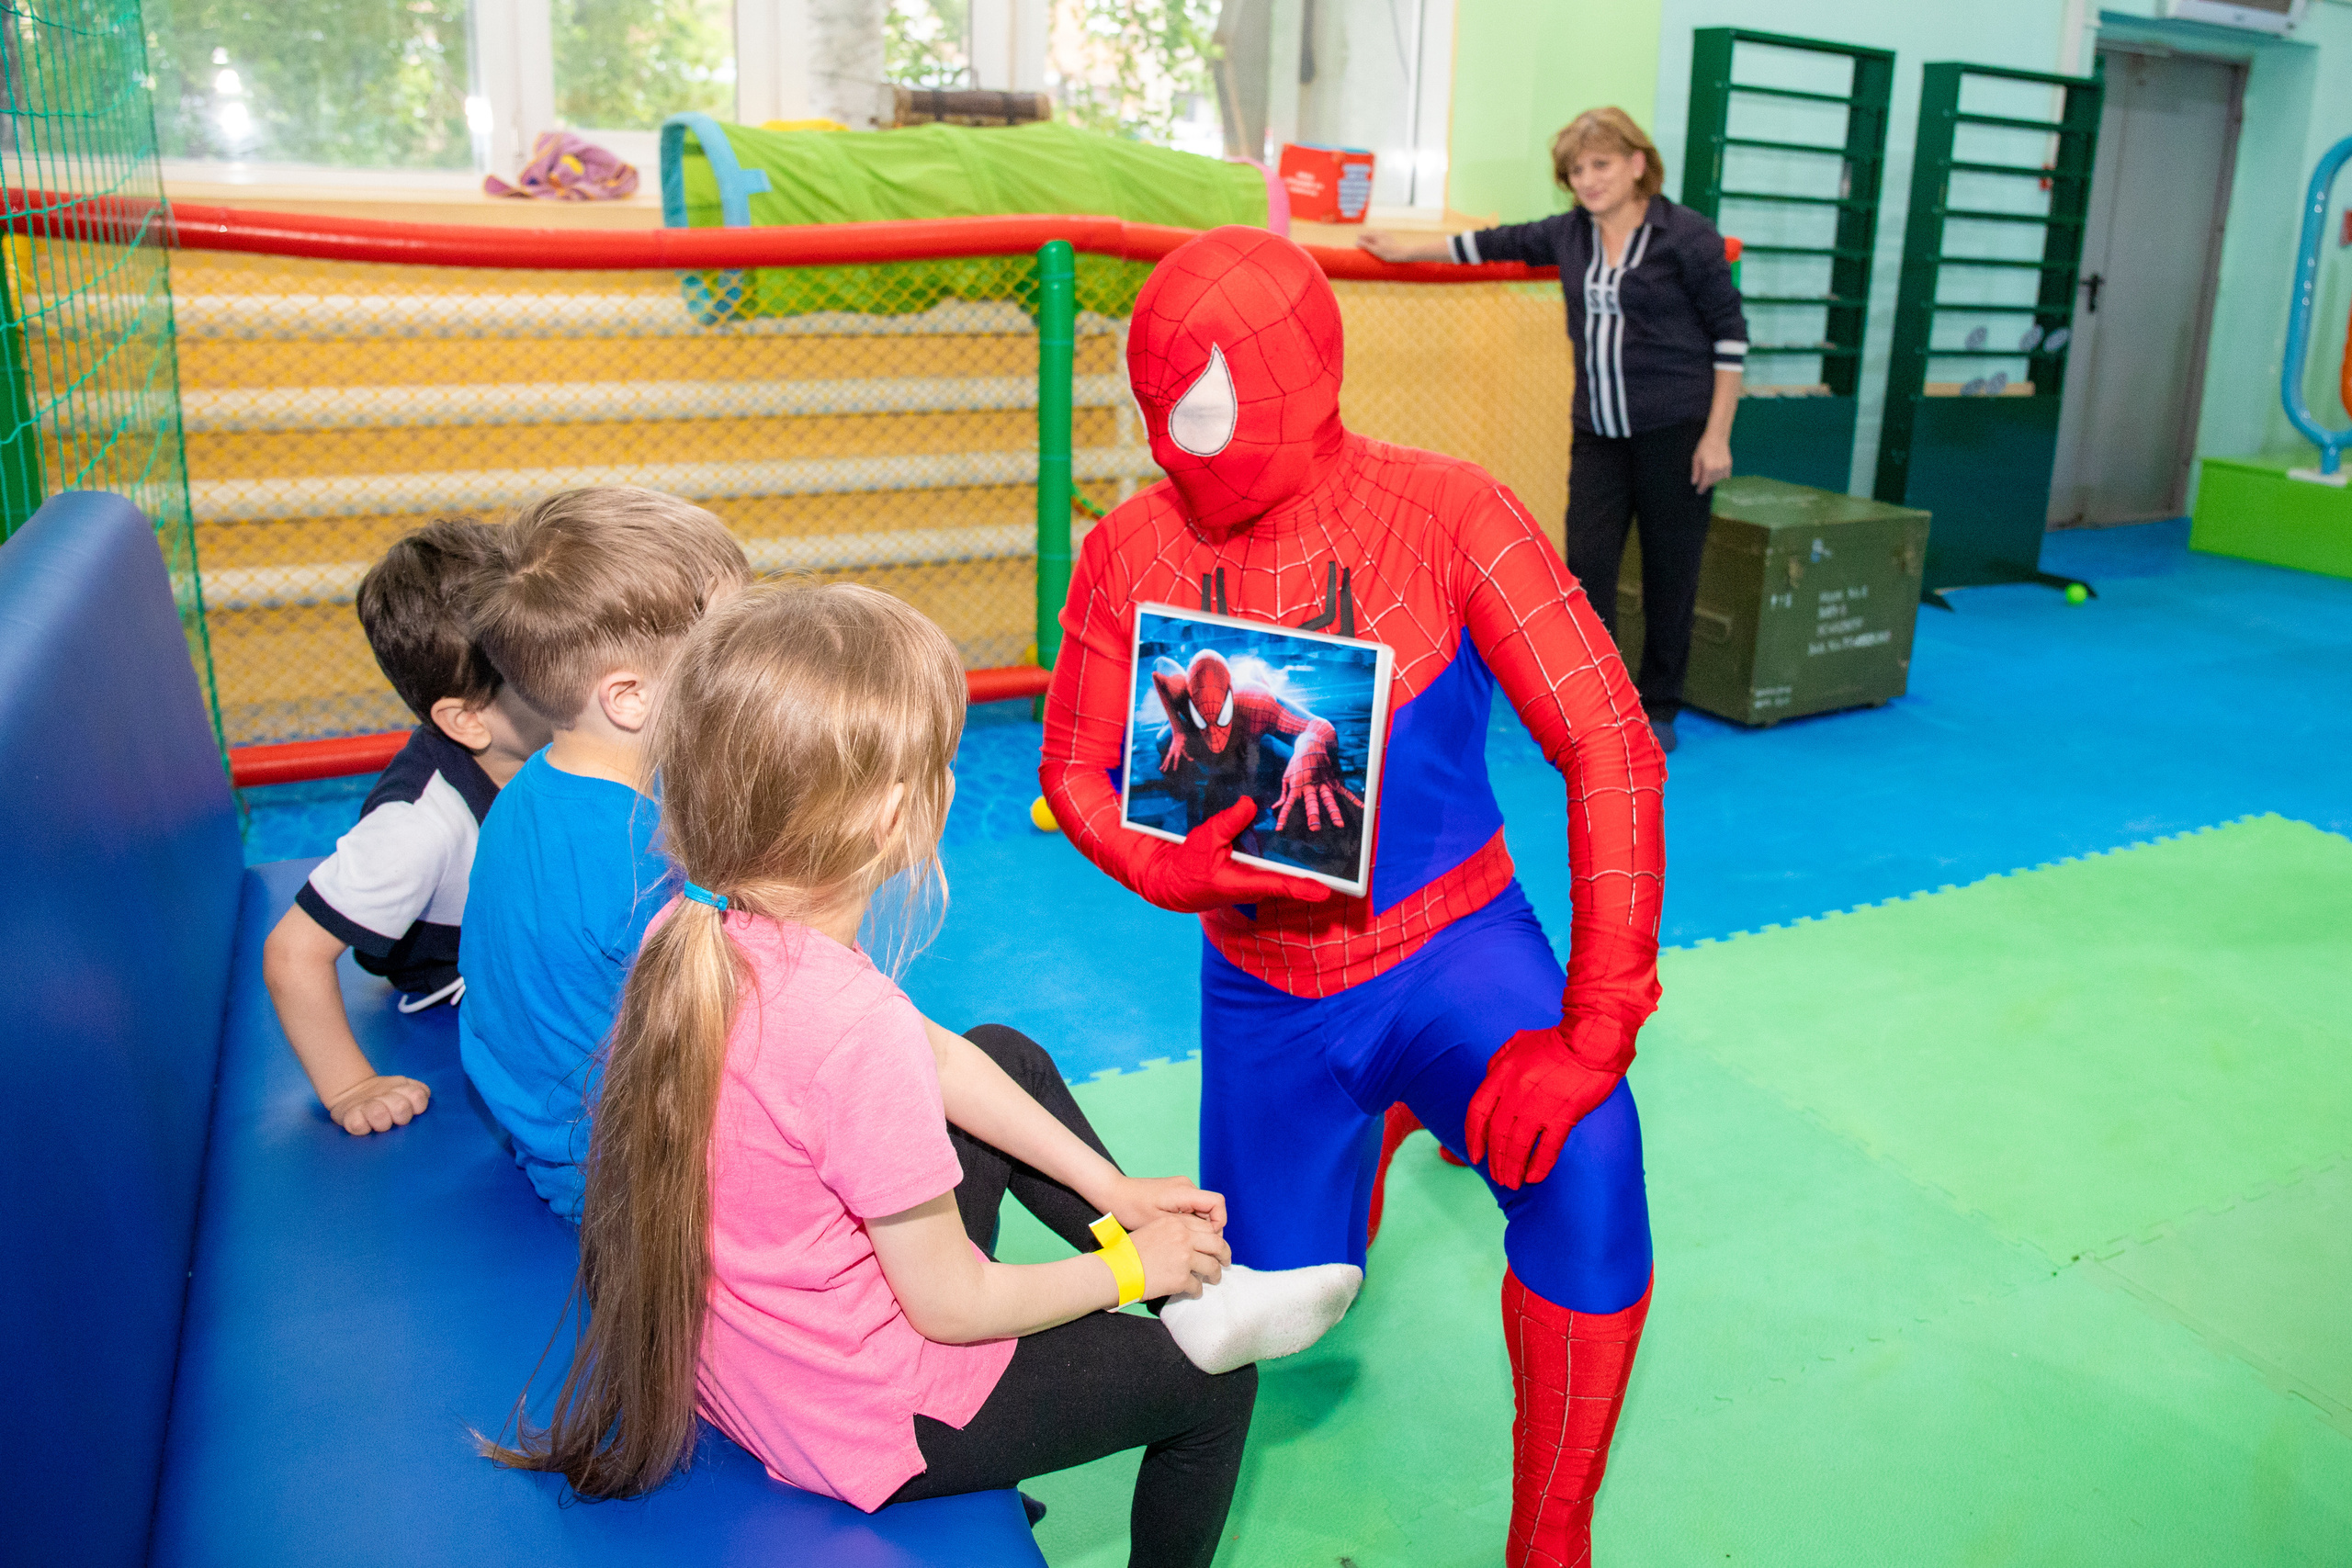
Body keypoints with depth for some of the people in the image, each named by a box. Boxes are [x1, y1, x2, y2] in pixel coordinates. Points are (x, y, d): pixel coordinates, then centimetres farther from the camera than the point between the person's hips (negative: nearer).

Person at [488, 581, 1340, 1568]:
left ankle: (1191, 1281, 29)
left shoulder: (692, 934, -12)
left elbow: (939, 1058, 0)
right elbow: (952, 1308, -24)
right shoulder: (856, 1028, -38)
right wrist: (1129, 1268, -5)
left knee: (1011, 1056, 21)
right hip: (869, 1422, -8)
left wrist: (1114, 1193, 6)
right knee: (1213, 1384, 14)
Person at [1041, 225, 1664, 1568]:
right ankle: (1369, 1132, 49)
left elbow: (1610, 750, -21)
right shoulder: (1132, 552, -9)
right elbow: (1076, 768, 0)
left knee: (1582, 1151, -33)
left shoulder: (1445, 516, -18)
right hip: (1263, 988, 3)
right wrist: (1164, 867, -23)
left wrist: (1596, 1031, -27)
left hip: (1451, 949, -3)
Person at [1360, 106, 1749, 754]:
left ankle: (1657, 708, 20)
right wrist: (1407, 249, 27)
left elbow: (1730, 335, -4)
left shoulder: (1686, 236, -6)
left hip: (1675, 433, -4)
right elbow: (1496, 243, 23)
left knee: (1669, 575, 4)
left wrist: (1717, 435, -8)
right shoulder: (1568, 234, 8)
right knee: (1587, 566, -4)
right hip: (1599, 434, 4)